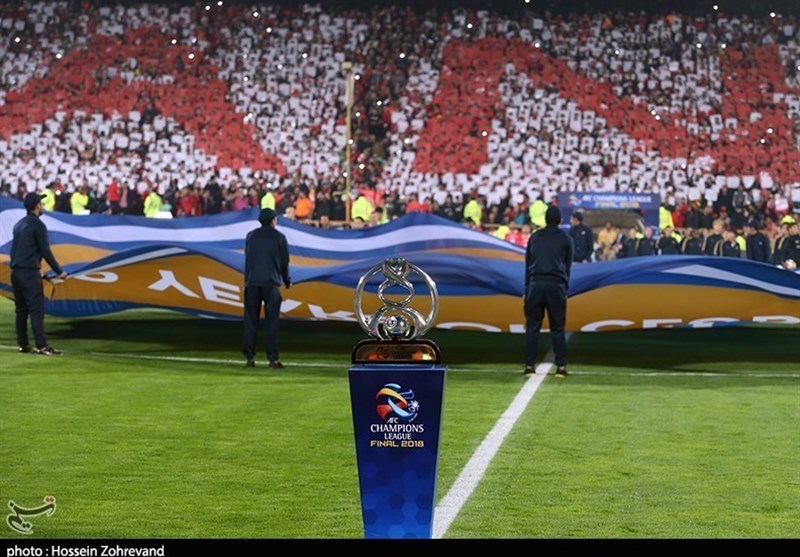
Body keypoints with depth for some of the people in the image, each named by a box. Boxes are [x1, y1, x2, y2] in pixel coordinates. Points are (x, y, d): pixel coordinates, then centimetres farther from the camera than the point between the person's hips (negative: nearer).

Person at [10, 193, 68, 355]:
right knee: (36, 310, -12)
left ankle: (23, 345, 13)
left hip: (15, 272, 8)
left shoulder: (19, 225, 16)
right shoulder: (38, 225, -8)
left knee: (21, 310, 11)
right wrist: (59, 271, -6)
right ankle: (42, 346, -18)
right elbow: (45, 251, -11)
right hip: (30, 273, -8)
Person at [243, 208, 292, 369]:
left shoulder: (250, 236, 12)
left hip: (251, 283, 2)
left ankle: (250, 357, 0)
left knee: (251, 321, 5)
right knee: (272, 321, -1)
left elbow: (247, 258, 16)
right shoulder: (279, 237, 3)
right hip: (271, 283, -2)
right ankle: (273, 358, -4)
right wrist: (287, 281, 18)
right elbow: (284, 261, 5)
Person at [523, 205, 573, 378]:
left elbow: (527, 264, 14)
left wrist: (527, 290, 15)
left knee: (532, 326, 4)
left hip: (535, 284, 1)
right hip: (556, 285, -1)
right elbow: (568, 266, 9)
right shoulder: (566, 239, 9)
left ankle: (530, 366, 0)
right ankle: (561, 366, 0)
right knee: (557, 328, 4)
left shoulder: (535, 237, 14)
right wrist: (565, 289, 14)